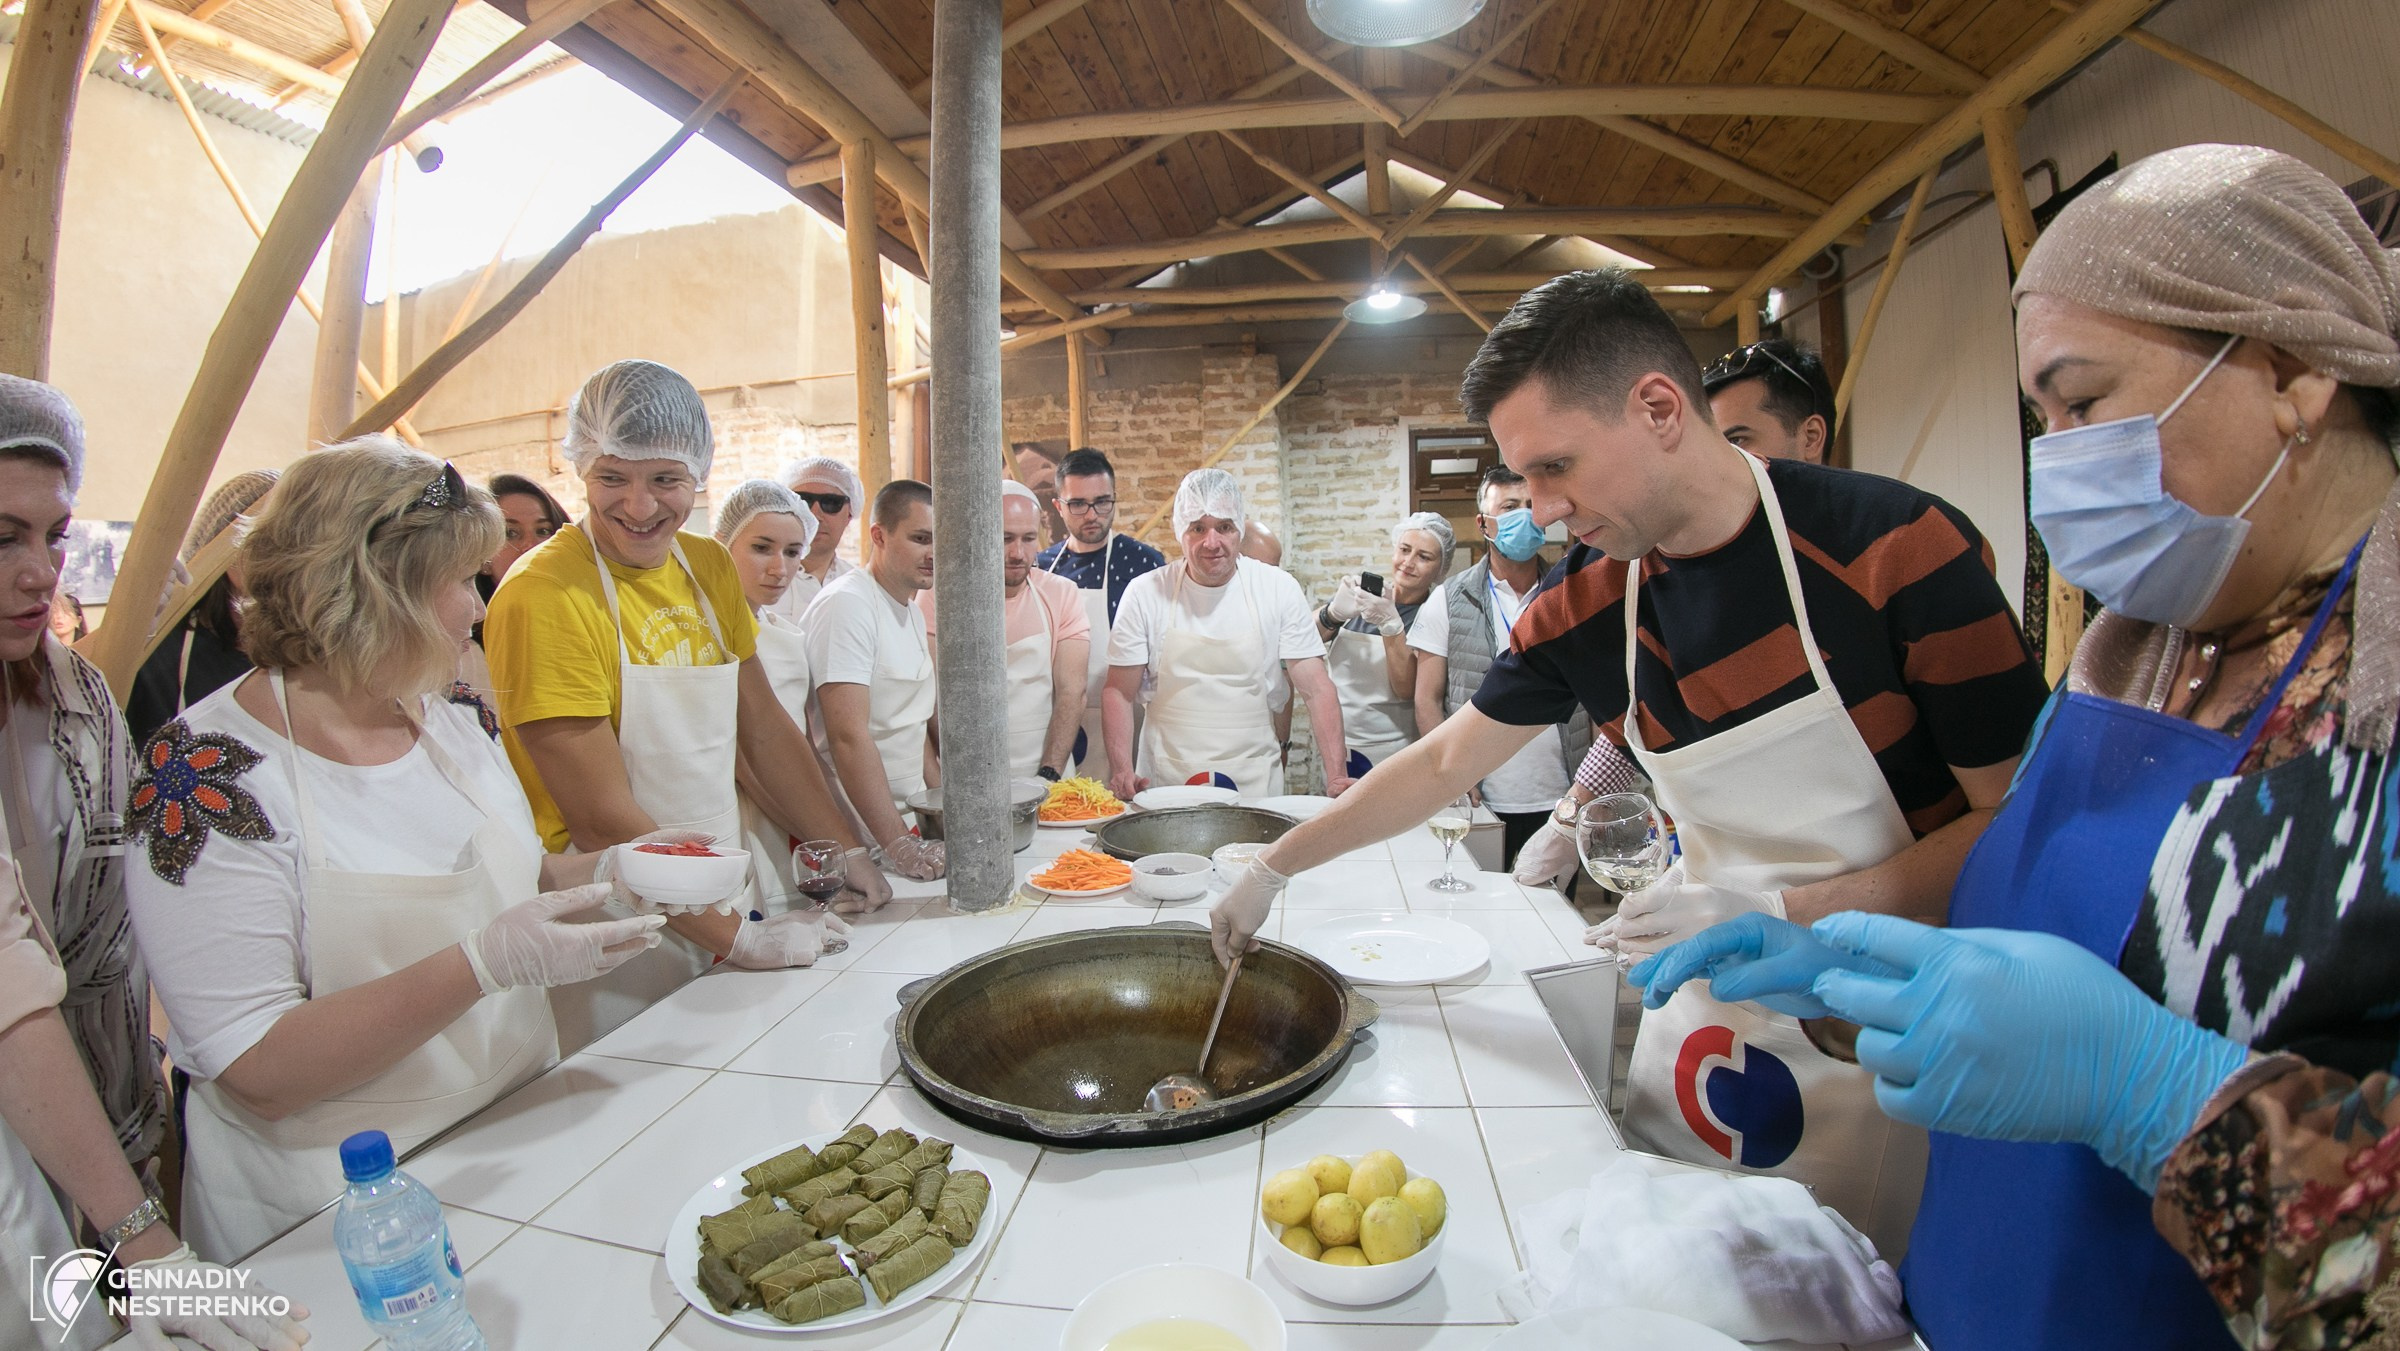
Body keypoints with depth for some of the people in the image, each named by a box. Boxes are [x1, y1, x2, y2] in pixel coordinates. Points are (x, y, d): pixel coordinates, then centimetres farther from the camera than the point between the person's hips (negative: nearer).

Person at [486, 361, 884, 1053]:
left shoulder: (709, 566, 2)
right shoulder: (545, 596, -20)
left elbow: (766, 729, 8)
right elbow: (603, 821, -20)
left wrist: (848, 855, 3)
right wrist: (738, 937, -16)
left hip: (728, 899, 7)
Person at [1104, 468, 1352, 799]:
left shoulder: (1279, 588, -2)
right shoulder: (1145, 592, -3)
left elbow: (1315, 688, -4)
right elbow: (1120, 692, 1)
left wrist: (1336, 775, -14)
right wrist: (1121, 771, -12)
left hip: (1254, 781, 0)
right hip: (1165, 783, 0)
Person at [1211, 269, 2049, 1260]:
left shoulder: (1902, 546, -19)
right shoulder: (1579, 606, -8)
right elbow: (1445, 761, 3)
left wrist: (1778, 913, -25)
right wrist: (1274, 867, 6)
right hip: (1710, 1021, 4)